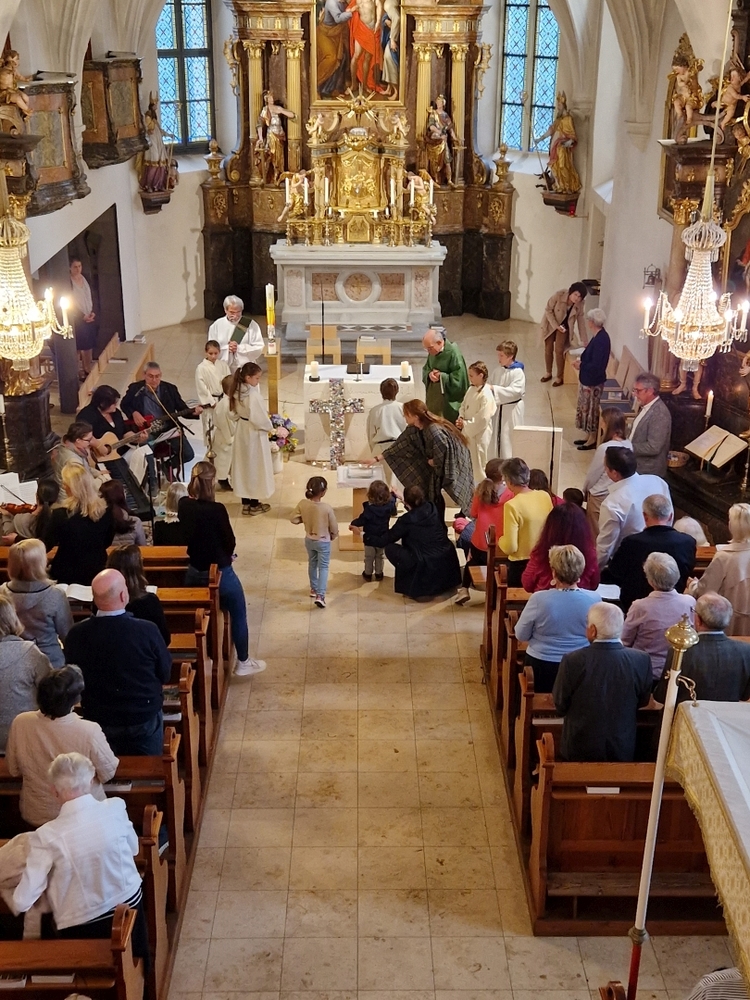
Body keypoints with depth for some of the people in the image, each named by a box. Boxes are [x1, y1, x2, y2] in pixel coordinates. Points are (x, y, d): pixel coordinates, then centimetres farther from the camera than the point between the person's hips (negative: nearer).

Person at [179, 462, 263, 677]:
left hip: (194, 571, 6)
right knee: (238, 616, 15)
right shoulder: (216, 510, -26)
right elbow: (229, 541, -13)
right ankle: (243, 662, 28)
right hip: (220, 572, -6)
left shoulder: (183, 505, -8)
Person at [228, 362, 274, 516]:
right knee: (255, 467, 6)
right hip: (255, 434, -8)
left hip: (242, 432, 8)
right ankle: (254, 505, 16)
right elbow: (259, 419, -26)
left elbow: (233, 414, 7)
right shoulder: (253, 395, -27)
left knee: (243, 465, 15)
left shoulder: (237, 392, -1)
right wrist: (269, 426, -9)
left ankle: (246, 502, 25)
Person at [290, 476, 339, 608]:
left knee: (312, 564, 26)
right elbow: (334, 527, -16)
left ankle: (314, 589, 42)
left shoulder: (303, 504, -19)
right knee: (323, 567, 8)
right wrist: (333, 536, 6)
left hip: (309, 540, 4)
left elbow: (293, 519, -8)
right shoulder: (327, 508, -29)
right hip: (323, 542, -4)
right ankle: (320, 595, -2)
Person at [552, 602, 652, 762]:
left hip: (579, 749, -2)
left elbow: (560, 704, -6)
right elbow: (643, 701, 3)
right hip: (623, 749, 2)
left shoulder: (572, 661, -20)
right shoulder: (642, 660, -14)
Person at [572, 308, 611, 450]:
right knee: (586, 407, 19)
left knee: (591, 408, 4)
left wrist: (581, 365, -15)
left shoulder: (601, 340, -26)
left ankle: (592, 439, 17)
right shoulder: (598, 335, 4)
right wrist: (581, 361, 1)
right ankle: (589, 436, 31)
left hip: (593, 381, -10)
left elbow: (596, 365, -28)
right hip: (588, 378, 10)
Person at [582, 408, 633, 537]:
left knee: (596, 533, 12)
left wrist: (585, 490, 6)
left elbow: (592, 475, -15)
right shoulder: (628, 445, -7)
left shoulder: (605, 448, -26)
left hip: (600, 496, -6)